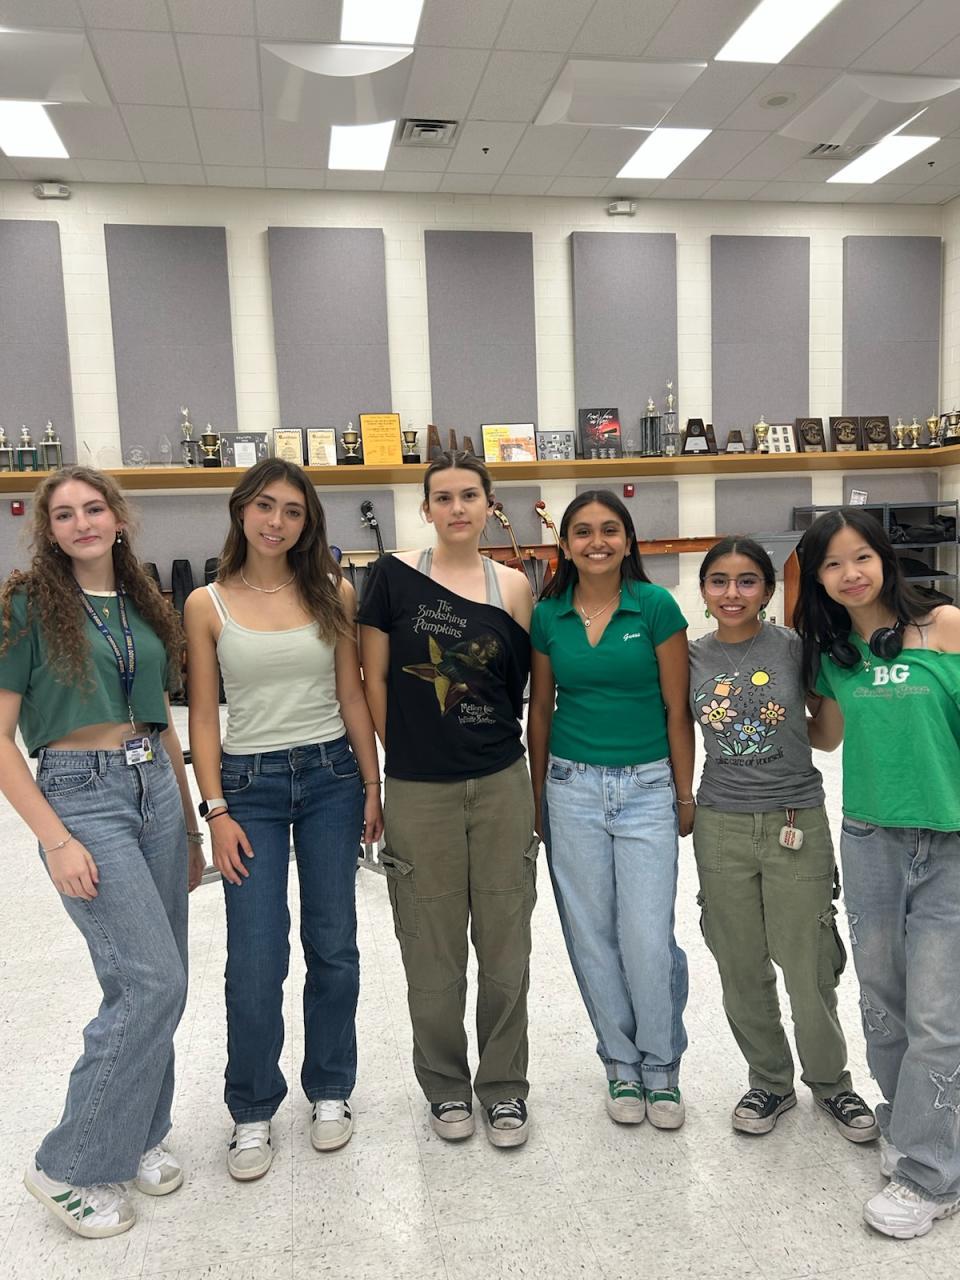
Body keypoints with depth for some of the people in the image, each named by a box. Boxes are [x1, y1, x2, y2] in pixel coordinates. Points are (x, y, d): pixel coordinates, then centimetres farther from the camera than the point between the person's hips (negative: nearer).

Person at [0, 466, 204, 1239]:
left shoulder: (143, 606, 11)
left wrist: (190, 829, 16)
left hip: (155, 791, 6)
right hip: (81, 795, -6)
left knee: (155, 984, 11)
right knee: (152, 979, -10)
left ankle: (138, 1136, 32)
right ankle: (70, 1167, 9)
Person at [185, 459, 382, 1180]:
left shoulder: (333, 593, 0)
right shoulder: (207, 605, -1)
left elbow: (352, 697, 4)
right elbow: (204, 715, 0)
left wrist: (371, 787, 3)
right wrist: (216, 810, -5)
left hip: (331, 776, 1)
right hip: (249, 783, -1)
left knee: (334, 949, 10)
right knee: (255, 962, 0)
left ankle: (330, 1091, 31)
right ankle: (253, 1112, 23)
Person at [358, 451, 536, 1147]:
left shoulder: (513, 586, 1)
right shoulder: (395, 575, -4)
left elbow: (524, 685, 7)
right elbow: (374, 680, 0)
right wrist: (410, 749, 3)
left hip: (501, 785, 2)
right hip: (419, 792, -1)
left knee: (506, 945, 10)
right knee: (433, 950, 10)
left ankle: (503, 1085, 30)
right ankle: (445, 1084, 33)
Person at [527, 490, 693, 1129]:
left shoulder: (657, 607, -5)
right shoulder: (548, 616, 3)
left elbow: (677, 708, -2)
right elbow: (541, 711, 10)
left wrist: (686, 795, -1)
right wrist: (538, 796, 12)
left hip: (647, 788, -2)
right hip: (572, 788, 3)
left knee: (650, 940, -3)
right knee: (592, 938, 9)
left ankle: (662, 1070, 22)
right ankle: (622, 1066, 29)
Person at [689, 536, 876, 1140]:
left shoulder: (796, 646, -6)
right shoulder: (691, 658, 0)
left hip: (797, 824, -2)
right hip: (721, 827, 2)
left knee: (809, 972, 5)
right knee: (742, 972, 12)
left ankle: (830, 1080, 34)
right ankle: (771, 1081, 36)